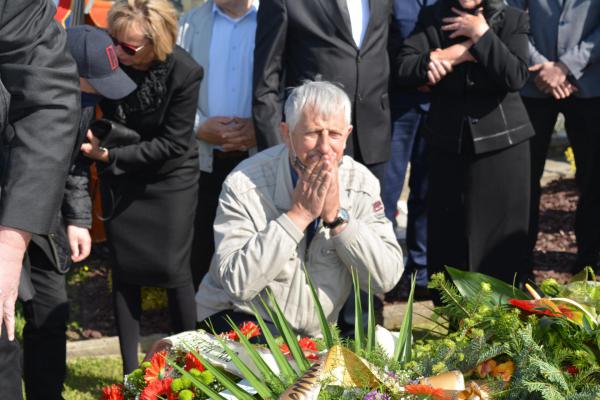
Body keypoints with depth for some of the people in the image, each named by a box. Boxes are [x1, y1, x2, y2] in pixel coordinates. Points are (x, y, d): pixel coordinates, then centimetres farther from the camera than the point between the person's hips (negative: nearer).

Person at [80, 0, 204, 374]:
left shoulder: (185, 72, -25)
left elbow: (172, 143, -21)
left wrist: (112, 155, -25)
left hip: (170, 177, -3)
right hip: (120, 179, 3)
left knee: (174, 269, -2)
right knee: (124, 269, 4)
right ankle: (130, 371, 12)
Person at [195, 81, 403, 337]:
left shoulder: (361, 183, -4)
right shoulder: (245, 184, -15)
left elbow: (386, 279, -11)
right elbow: (237, 283, -23)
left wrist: (337, 216, -21)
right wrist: (298, 213, -24)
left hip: (315, 334, 6)